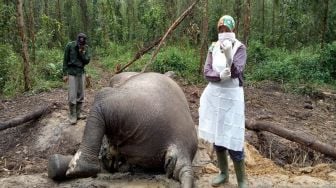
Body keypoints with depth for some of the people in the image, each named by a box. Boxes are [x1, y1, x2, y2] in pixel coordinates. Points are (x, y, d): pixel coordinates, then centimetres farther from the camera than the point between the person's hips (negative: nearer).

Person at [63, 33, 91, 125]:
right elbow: (65, 60, -5)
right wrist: (65, 74, -7)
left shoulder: (86, 47, 0)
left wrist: (82, 52, -18)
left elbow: (87, 61, -4)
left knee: (80, 94, 6)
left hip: (81, 72, 4)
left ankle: (78, 113, 16)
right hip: (72, 73, -3)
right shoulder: (70, 45, -9)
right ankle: (72, 116, 4)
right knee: (72, 95, -5)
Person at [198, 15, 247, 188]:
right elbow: (206, 72, -3)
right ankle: (223, 173, 32)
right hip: (214, 95, 5)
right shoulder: (213, 47, 4)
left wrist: (228, 56, -38)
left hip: (232, 96, -4)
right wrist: (220, 76, -23)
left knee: (232, 140, -6)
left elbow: (236, 72, -21)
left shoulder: (240, 48, -8)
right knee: (216, 137, 13)